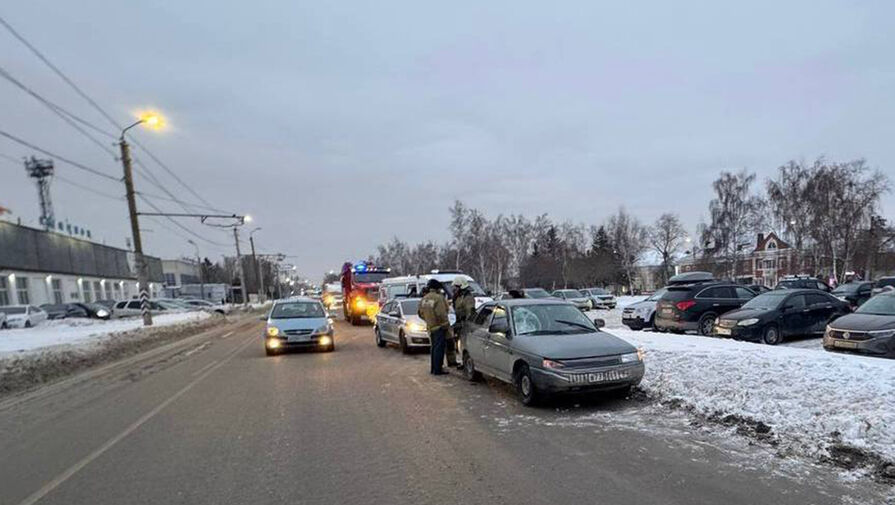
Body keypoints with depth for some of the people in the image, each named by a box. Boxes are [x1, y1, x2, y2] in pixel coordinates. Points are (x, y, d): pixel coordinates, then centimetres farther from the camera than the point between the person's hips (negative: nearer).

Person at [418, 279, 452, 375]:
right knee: (439, 348, -2)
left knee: (433, 347, 18)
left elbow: (420, 313, 13)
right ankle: (437, 369, 0)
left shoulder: (424, 299, 7)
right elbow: (441, 313, -23)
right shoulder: (438, 298, -18)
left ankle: (433, 368, 24)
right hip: (439, 326, -8)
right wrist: (447, 325, -15)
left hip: (430, 327, 8)